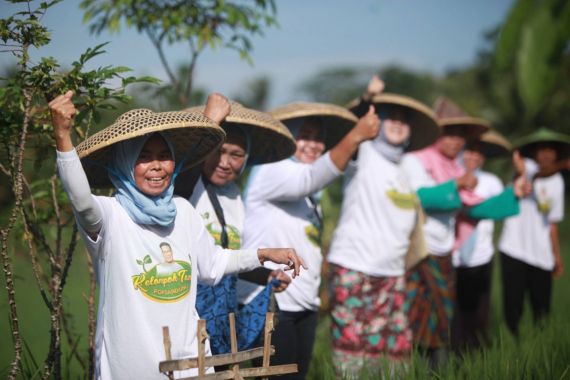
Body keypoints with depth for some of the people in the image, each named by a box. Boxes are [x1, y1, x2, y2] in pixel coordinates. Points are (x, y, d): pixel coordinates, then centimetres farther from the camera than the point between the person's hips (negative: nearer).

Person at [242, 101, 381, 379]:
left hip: (304, 303, 9)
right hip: (269, 303, -9)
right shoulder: (269, 171, -10)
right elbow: (311, 178, -29)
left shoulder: (305, 190, 19)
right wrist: (356, 136, -39)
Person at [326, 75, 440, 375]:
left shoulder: (406, 172, 18)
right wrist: (368, 99, -34)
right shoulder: (363, 155, 0)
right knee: (352, 350, -6)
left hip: (393, 275, 6)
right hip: (353, 270, -6)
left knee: (396, 352, 3)